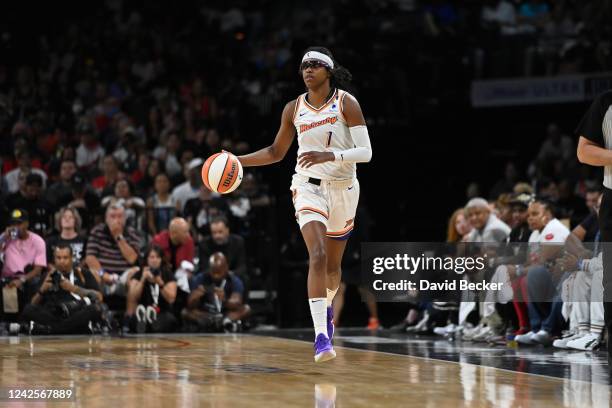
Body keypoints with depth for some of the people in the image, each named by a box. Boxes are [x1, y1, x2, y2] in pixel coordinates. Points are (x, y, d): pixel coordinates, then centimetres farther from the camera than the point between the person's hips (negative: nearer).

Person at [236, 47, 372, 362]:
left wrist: (330, 155, -29)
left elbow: (365, 152, -14)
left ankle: (327, 306, 49)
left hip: (343, 188, 0)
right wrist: (238, 160, 0)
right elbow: (277, 152, 13)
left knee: (332, 265, 14)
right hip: (309, 186, 0)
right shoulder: (294, 109, 1)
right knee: (317, 256, -22)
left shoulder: (347, 103, -8)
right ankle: (321, 337, -27)